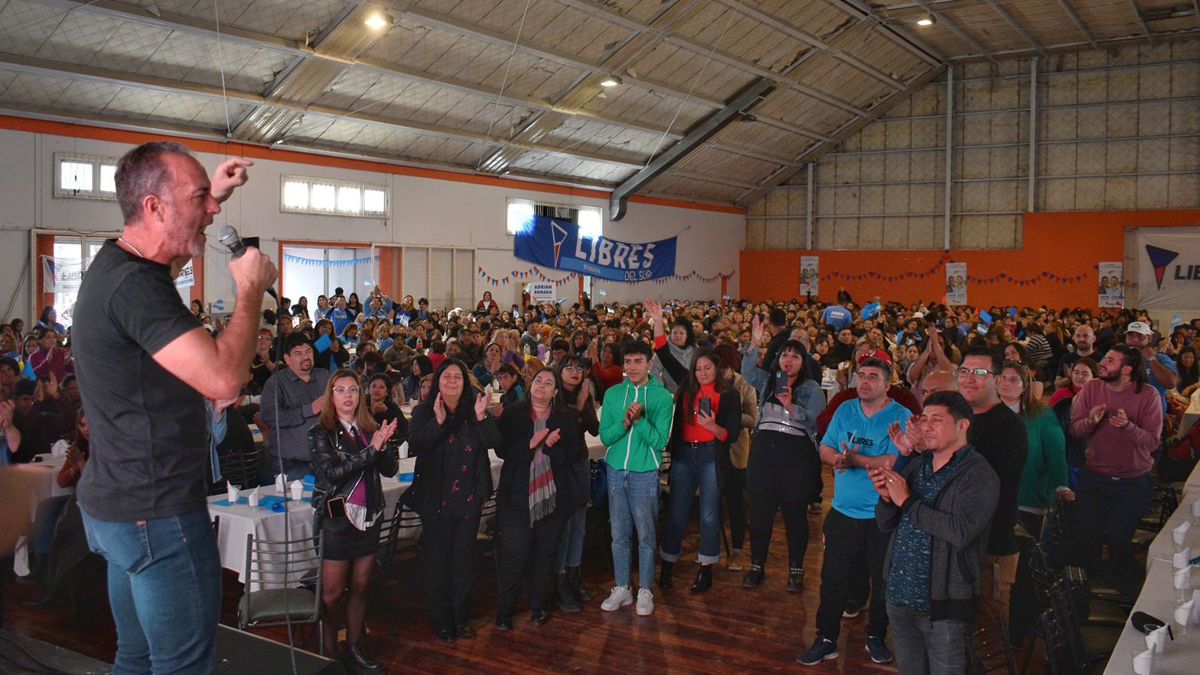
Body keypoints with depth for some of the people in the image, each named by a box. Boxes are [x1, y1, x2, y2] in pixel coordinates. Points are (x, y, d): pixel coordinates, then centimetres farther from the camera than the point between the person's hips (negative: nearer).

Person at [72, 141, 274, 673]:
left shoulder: (115, 265, 9)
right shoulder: (135, 284, -23)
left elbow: (172, 251, 35)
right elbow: (223, 378, -32)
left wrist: (216, 196, 23)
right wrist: (251, 288, -19)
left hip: (119, 504, 10)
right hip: (157, 511, -10)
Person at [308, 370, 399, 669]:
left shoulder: (371, 428, 6)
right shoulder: (321, 432, -5)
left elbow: (390, 469, 2)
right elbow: (332, 472, -17)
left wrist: (384, 445, -17)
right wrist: (371, 449, -23)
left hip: (369, 515, 4)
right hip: (337, 518, -4)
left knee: (360, 587, 12)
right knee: (333, 593, 1)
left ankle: (355, 647, 24)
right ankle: (328, 652, 16)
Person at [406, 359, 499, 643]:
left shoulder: (475, 409, 4)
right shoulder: (424, 412, -2)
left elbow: (494, 443, -7)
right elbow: (414, 445, -17)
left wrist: (481, 418, -21)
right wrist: (438, 421, -28)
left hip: (468, 499, 3)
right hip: (435, 499, -2)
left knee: (464, 558, 11)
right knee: (437, 561, 4)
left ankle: (462, 618, 24)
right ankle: (440, 622, 17)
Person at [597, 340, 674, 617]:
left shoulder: (662, 396, -5)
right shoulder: (613, 394, 3)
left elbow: (659, 441, -10)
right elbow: (605, 437, -2)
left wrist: (640, 419, -22)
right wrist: (625, 422, -19)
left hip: (645, 473, -3)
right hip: (616, 471, 3)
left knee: (645, 534, 3)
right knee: (619, 534, 9)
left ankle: (645, 591, 16)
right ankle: (622, 588, 22)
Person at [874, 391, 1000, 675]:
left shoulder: (979, 476, -13)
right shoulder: (916, 465, 8)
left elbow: (961, 531, -28)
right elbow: (886, 525, 11)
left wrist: (907, 502, -20)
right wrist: (886, 497, -10)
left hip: (943, 606, -6)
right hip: (900, 598, 6)